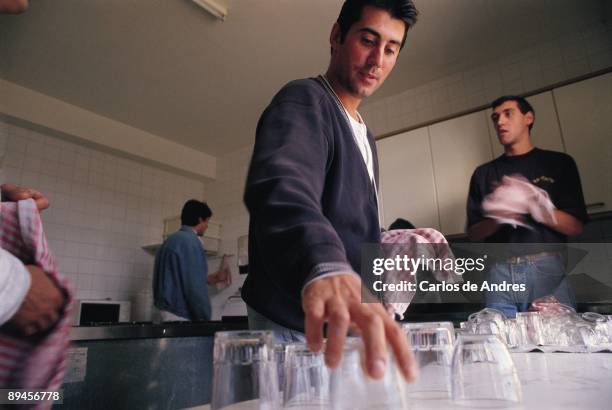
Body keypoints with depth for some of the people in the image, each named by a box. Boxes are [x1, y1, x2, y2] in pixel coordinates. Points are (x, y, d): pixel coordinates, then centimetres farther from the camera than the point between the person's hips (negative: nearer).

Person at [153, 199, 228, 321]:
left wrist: (206, 279, 24)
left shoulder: (170, 240, 13)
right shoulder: (191, 241, -15)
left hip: (167, 311, 9)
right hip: (181, 315, -9)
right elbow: (195, 287, -20)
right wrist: (205, 319, -13)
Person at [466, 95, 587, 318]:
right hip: (501, 273, 1)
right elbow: (473, 234, 8)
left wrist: (537, 206, -15)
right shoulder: (483, 173, 12)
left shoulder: (558, 163, 9)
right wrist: (498, 217, -12)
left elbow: (575, 227, 3)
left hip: (548, 270, -1)